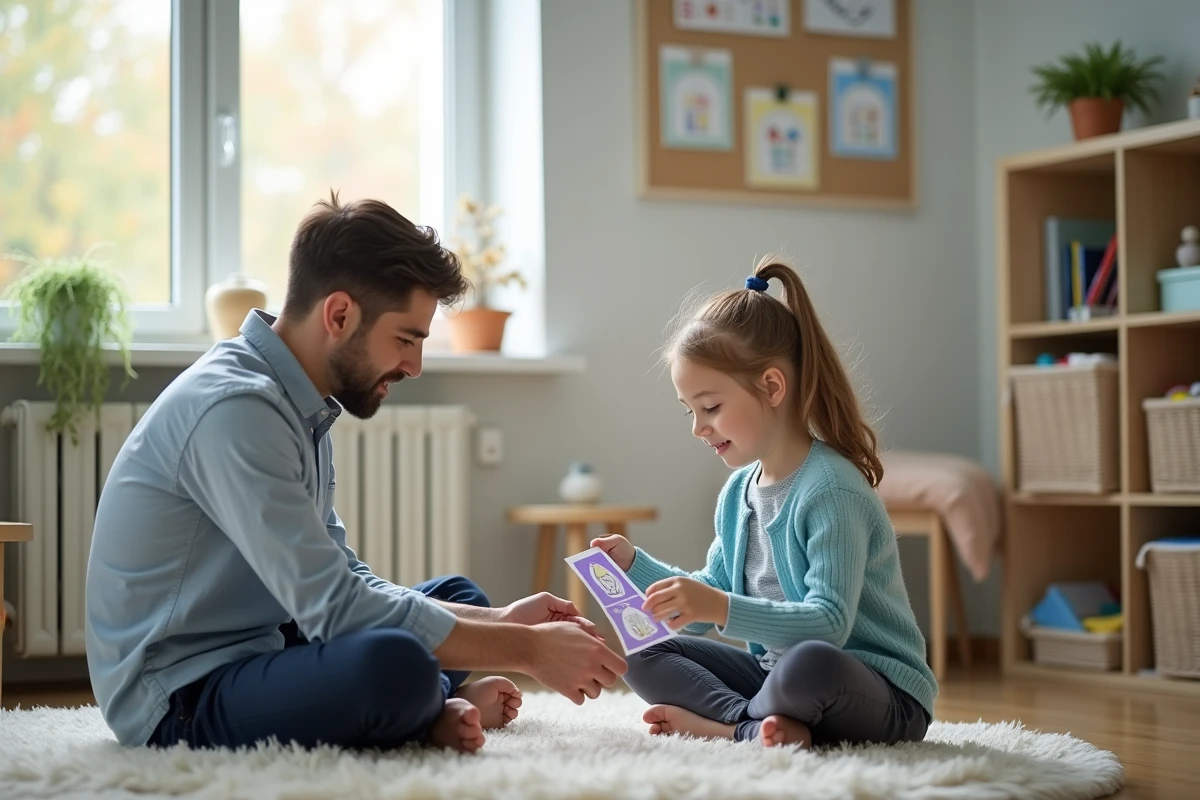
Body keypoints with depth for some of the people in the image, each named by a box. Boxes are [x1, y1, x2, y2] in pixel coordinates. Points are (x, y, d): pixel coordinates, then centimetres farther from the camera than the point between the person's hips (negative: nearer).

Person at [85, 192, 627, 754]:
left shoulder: (300, 407, 9)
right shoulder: (233, 410, -22)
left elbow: (345, 583, 11)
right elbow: (337, 608, -26)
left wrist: (501, 622, 2)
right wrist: (526, 650, -20)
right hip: (183, 697, -10)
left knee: (457, 597, 19)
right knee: (393, 664, -34)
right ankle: (437, 708, -3)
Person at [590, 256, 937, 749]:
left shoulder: (831, 489, -19)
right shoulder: (737, 493, 8)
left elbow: (829, 623, -28)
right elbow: (708, 604, 18)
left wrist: (723, 609, -39)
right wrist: (635, 566, 5)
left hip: (885, 695, -8)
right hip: (773, 669, 9)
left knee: (810, 664, -41)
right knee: (645, 658, -1)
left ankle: (722, 723, -14)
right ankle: (759, 726, -20)